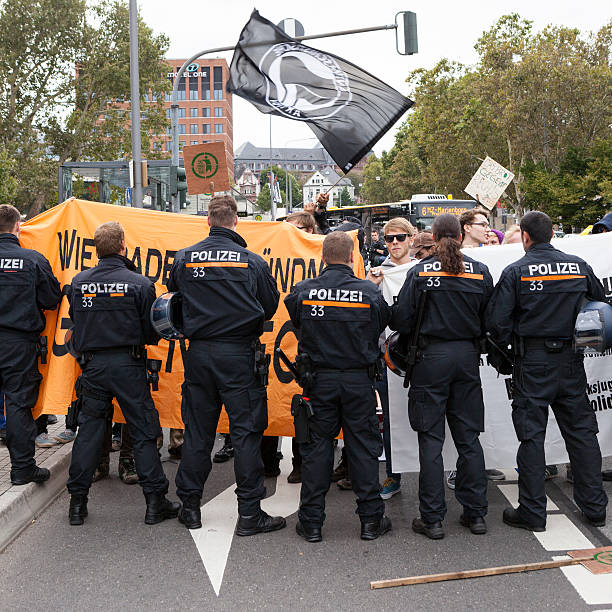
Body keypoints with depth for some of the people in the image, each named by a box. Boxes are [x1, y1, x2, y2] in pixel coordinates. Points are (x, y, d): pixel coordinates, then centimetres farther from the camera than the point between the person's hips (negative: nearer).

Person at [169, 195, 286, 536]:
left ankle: (190, 507, 21)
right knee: (246, 431, 3)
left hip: (198, 353, 3)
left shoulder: (184, 259, 0)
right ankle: (250, 513, 7)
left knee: (197, 431, 12)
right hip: (239, 354, -3)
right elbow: (271, 306, 2)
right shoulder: (252, 261, -7)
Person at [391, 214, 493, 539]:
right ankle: (475, 513, 18)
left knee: (430, 439, 3)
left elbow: (401, 320, -8)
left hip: (431, 357, -3)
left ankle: (432, 518, 6)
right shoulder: (480, 272, 2)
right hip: (468, 357, 3)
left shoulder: (420, 272, -7)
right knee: (468, 437, 11)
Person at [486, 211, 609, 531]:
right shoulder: (580, 266, 3)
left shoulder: (516, 272, -9)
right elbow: (601, 306, 12)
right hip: (572, 361, 4)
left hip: (533, 363, -3)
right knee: (581, 431, 12)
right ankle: (594, 507, 19)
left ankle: (532, 511, 8)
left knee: (532, 435, 3)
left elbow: (496, 321, -11)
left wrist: (509, 344, 7)